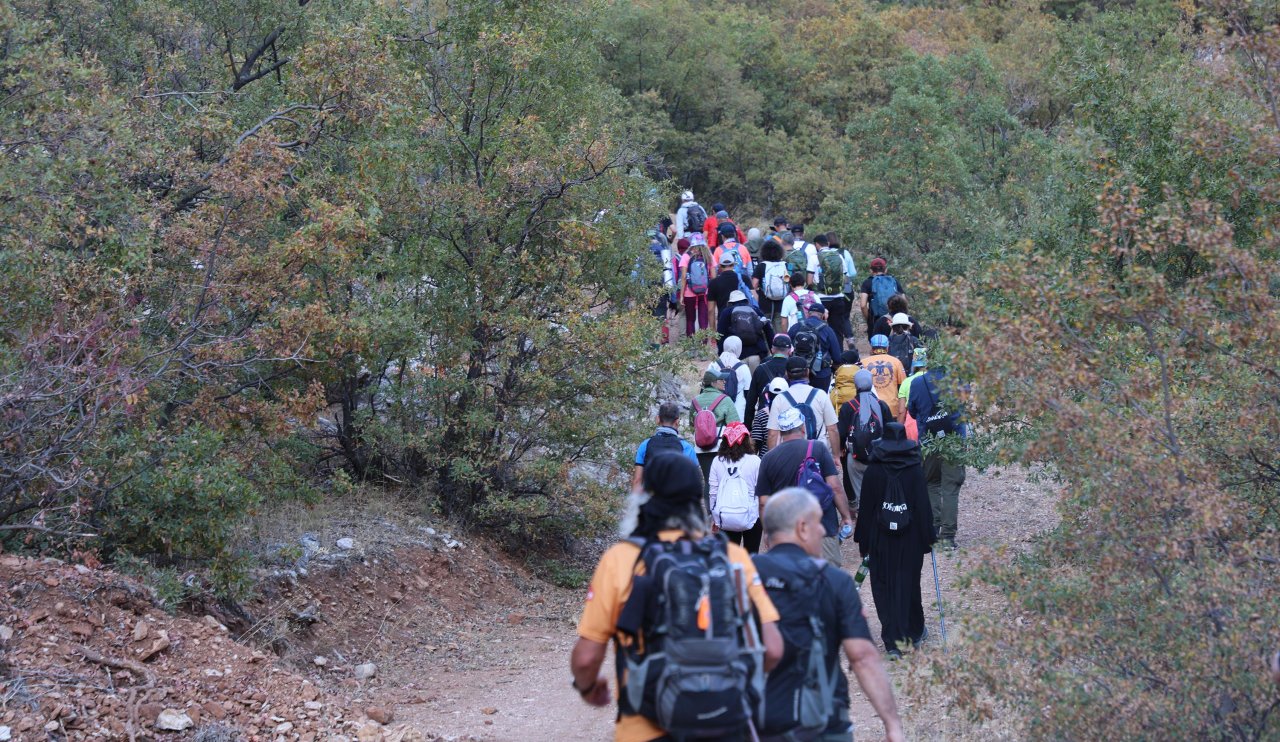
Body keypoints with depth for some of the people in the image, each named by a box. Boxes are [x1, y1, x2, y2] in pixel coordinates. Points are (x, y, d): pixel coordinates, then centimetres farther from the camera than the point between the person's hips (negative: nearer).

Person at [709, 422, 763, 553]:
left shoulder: (717, 462, -2)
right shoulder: (754, 461, -8)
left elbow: (713, 492, 3)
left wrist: (714, 518, 14)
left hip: (726, 517, 2)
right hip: (751, 516, -2)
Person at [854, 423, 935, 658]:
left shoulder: (873, 471, -6)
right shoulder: (915, 470, -6)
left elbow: (865, 507, -2)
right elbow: (923, 506, -5)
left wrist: (862, 540, 5)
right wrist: (929, 537, 4)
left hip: (881, 540, -1)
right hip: (910, 539, 1)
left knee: (884, 586, 4)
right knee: (909, 583, 16)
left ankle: (892, 641, -1)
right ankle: (914, 632, 30)